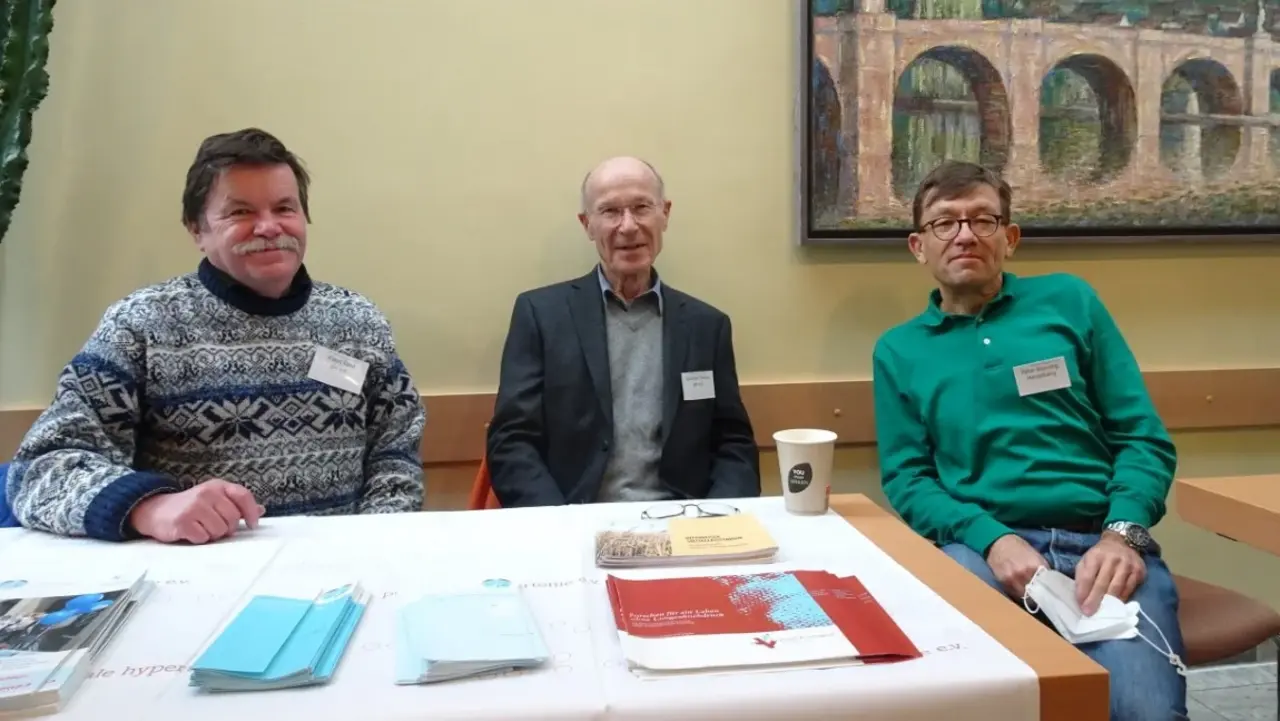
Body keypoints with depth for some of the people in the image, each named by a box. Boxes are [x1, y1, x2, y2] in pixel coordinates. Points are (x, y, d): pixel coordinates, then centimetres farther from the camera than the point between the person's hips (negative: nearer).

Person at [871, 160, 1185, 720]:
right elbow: (907, 479, 6)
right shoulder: (899, 351, 13)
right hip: (982, 543, 0)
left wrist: (1123, 536, -9)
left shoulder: (1068, 300, 13)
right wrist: (992, 539, -13)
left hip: (1100, 541, 1)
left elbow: (1145, 438, 9)